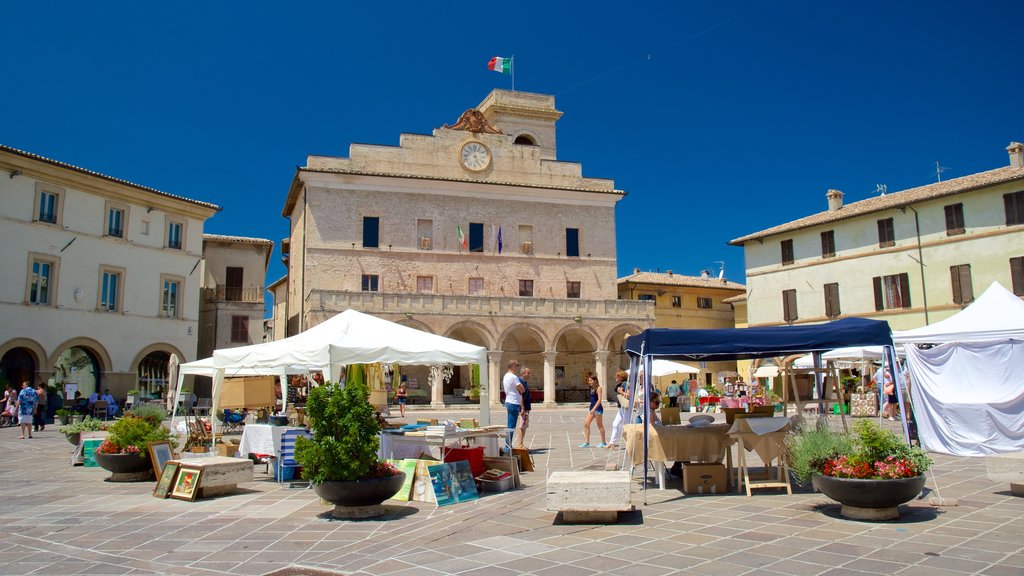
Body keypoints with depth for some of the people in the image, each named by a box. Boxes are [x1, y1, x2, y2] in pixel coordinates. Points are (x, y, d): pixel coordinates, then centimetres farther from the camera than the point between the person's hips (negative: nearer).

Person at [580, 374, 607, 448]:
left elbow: (599, 400, -18)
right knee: (586, 424, 1)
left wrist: (594, 409, -25)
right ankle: (587, 442, 3)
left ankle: (603, 443, 14)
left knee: (600, 426, 2)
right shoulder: (592, 389, 12)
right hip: (592, 408, 9)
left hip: (597, 408, -9)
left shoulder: (598, 388, -11)